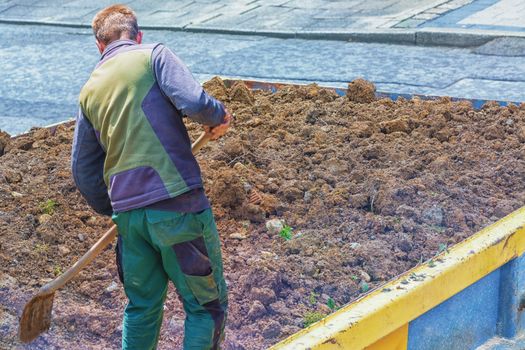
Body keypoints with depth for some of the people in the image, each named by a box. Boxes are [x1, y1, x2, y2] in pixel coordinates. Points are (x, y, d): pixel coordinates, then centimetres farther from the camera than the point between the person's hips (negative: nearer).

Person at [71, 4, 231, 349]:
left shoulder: (89, 91, 17)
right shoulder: (153, 55, 1)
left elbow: (84, 172, 20)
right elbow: (193, 101, -17)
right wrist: (219, 116, 4)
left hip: (128, 213, 5)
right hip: (178, 202, -5)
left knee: (142, 307, 19)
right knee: (207, 304, 5)